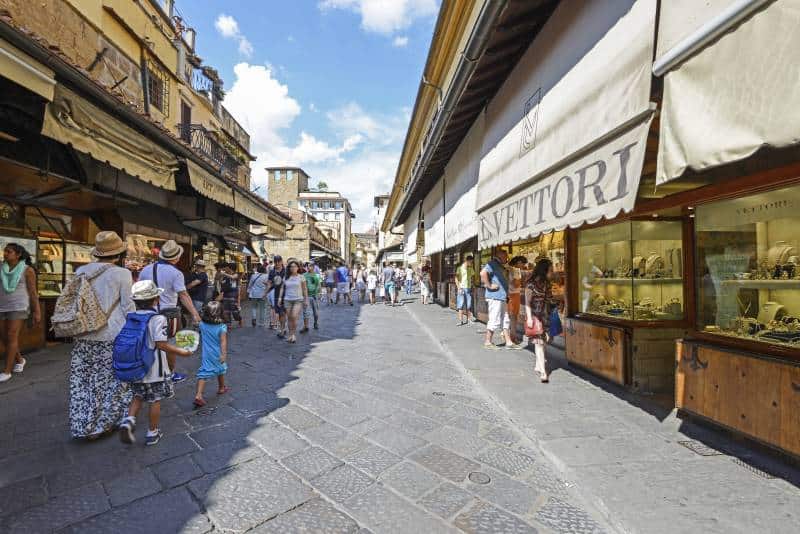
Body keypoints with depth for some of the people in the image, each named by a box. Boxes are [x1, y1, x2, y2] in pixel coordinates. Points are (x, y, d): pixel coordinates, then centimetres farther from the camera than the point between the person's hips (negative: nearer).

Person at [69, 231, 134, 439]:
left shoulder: (81, 271, 4)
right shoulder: (122, 274, -11)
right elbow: (128, 307, -9)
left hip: (83, 336, 5)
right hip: (111, 336, -5)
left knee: (83, 381, 15)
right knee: (111, 380, 11)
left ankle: (84, 426, 25)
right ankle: (102, 424, 22)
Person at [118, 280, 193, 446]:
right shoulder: (158, 319, -20)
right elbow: (161, 344, -26)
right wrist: (181, 352, -17)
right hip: (154, 370, -6)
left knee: (138, 397, 25)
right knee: (155, 401, 10)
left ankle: (128, 420, 4)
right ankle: (152, 433, 21)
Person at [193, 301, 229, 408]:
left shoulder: (202, 324, -6)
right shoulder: (222, 327, -18)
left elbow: (201, 340, 11)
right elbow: (223, 342, -24)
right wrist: (224, 354, -26)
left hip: (206, 354, 2)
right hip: (218, 354, -1)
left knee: (203, 374, 1)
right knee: (220, 371, 21)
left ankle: (198, 395, -13)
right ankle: (221, 388, 39)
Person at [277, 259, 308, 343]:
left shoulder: (301, 277, 1)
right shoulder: (286, 277, 7)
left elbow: (304, 289, 5)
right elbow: (282, 288, 10)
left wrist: (306, 299, 5)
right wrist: (280, 297, 0)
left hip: (298, 300, -2)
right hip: (287, 300, 3)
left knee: (294, 317, -16)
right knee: (290, 318, 6)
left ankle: (294, 334, 0)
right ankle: (290, 335, 17)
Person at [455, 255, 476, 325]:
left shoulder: (471, 269, 10)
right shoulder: (460, 268, -4)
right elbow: (456, 278, -6)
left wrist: (473, 284, 8)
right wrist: (458, 287, -13)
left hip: (469, 288, 4)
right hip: (461, 288, -4)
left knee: (468, 305, 7)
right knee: (461, 305, -3)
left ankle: (468, 319, 17)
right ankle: (460, 320, 0)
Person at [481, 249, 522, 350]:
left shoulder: (500, 266, 21)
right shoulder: (492, 264, -10)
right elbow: (483, 273, -28)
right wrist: (489, 286, -21)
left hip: (502, 297, 10)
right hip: (495, 297, -10)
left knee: (505, 320, 12)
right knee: (494, 321, -4)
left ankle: (509, 342, 19)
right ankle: (487, 342, 7)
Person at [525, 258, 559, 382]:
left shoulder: (548, 283, 8)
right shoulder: (531, 284, -12)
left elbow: (549, 299, 16)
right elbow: (527, 302, -12)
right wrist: (529, 317, -16)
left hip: (546, 316, 7)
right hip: (535, 315, -7)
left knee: (542, 341, 12)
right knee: (538, 342, -7)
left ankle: (538, 365, 27)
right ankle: (543, 372, -6)